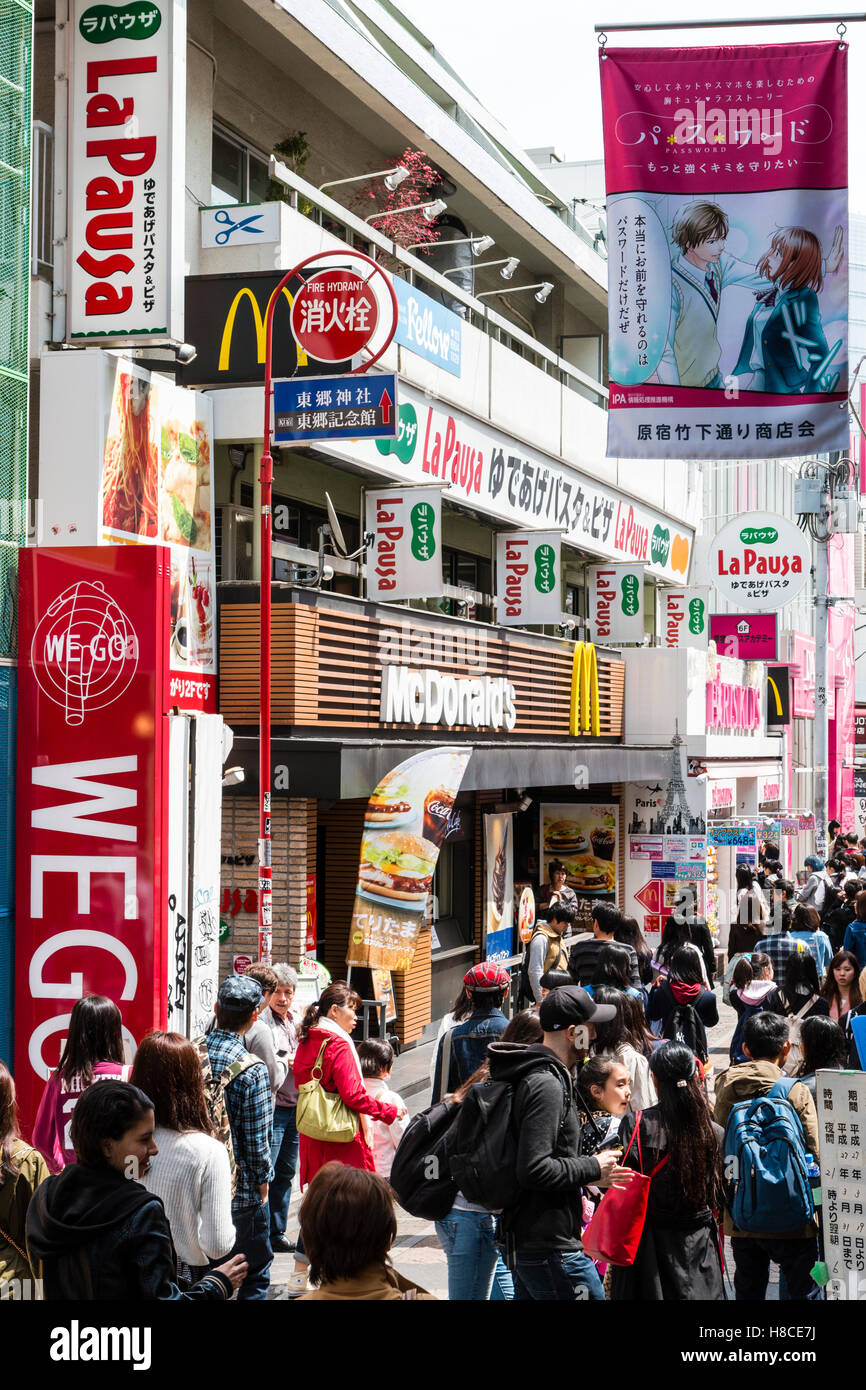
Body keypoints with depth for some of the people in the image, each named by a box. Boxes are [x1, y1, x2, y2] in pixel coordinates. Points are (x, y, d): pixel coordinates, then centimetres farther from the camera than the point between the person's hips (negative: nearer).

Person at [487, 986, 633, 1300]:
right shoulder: (546, 1085, -19)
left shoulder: (538, 1075, 14)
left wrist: (591, 1175, 13)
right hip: (550, 1248, -10)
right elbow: (534, 1170, -26)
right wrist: (592, 1169, -13)